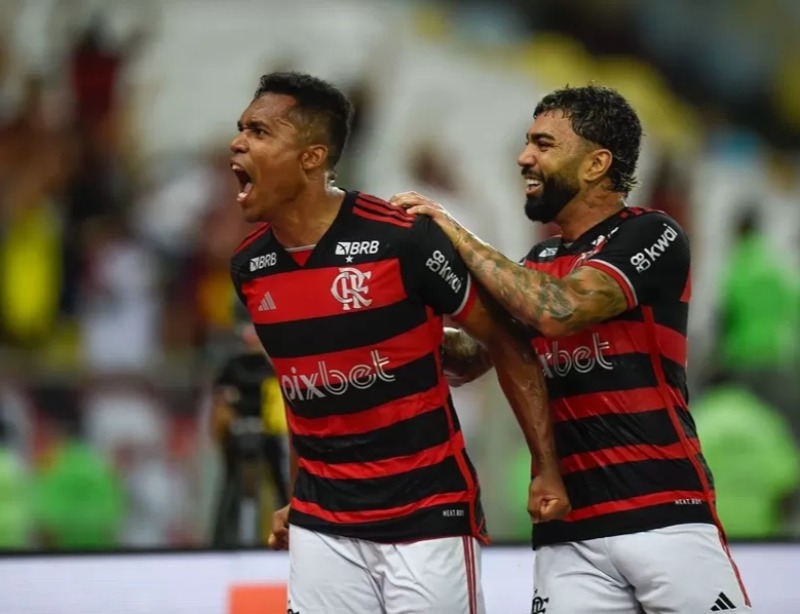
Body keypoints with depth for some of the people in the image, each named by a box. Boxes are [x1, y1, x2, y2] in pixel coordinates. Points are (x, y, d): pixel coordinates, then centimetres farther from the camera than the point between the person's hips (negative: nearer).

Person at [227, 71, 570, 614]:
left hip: (429, 518, -5)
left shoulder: (403, 239, -16)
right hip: (322, 529, 5)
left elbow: (506, 344, -6)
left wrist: (548, 468, -10)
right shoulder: (250, 267, 2)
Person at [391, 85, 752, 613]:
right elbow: (470, 357, 18)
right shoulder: (538, 264, 17)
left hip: (667, 518, -6)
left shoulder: (651, 237, -5)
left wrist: (454, 232, -11)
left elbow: (559, 311, -19)